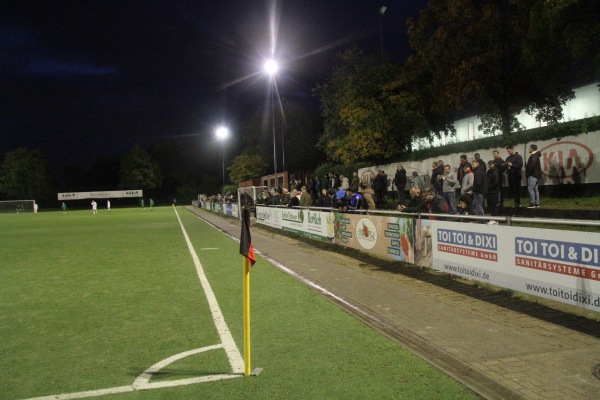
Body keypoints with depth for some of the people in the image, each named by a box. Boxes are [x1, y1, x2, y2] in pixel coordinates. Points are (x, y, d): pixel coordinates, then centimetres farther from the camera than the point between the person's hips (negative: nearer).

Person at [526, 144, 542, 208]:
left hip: (533, 175, -11)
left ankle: (532, 203, -16)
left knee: (530, 188, -13)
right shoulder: (535, 155, 20)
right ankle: (537, 203, 12)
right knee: (535, 189, 10)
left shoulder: (534, 156, -13)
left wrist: (528, 173, -15)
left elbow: (532, 165, -23)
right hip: (535, 174, 11)